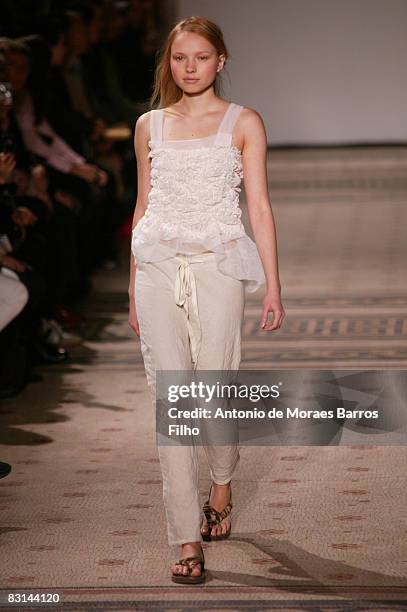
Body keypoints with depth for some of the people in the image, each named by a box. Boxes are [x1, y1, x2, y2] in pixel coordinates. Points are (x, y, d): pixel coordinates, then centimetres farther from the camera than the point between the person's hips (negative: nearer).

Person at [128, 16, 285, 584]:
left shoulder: (244, 122, 4)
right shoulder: (150, 125, 12)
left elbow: (259, 207, 1)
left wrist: (273, 286, -4)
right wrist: (134, 288, 15)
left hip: (217, 266, -2)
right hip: (157, 267, 2)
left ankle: (221, 484, 31)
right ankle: (188, 541, -3)